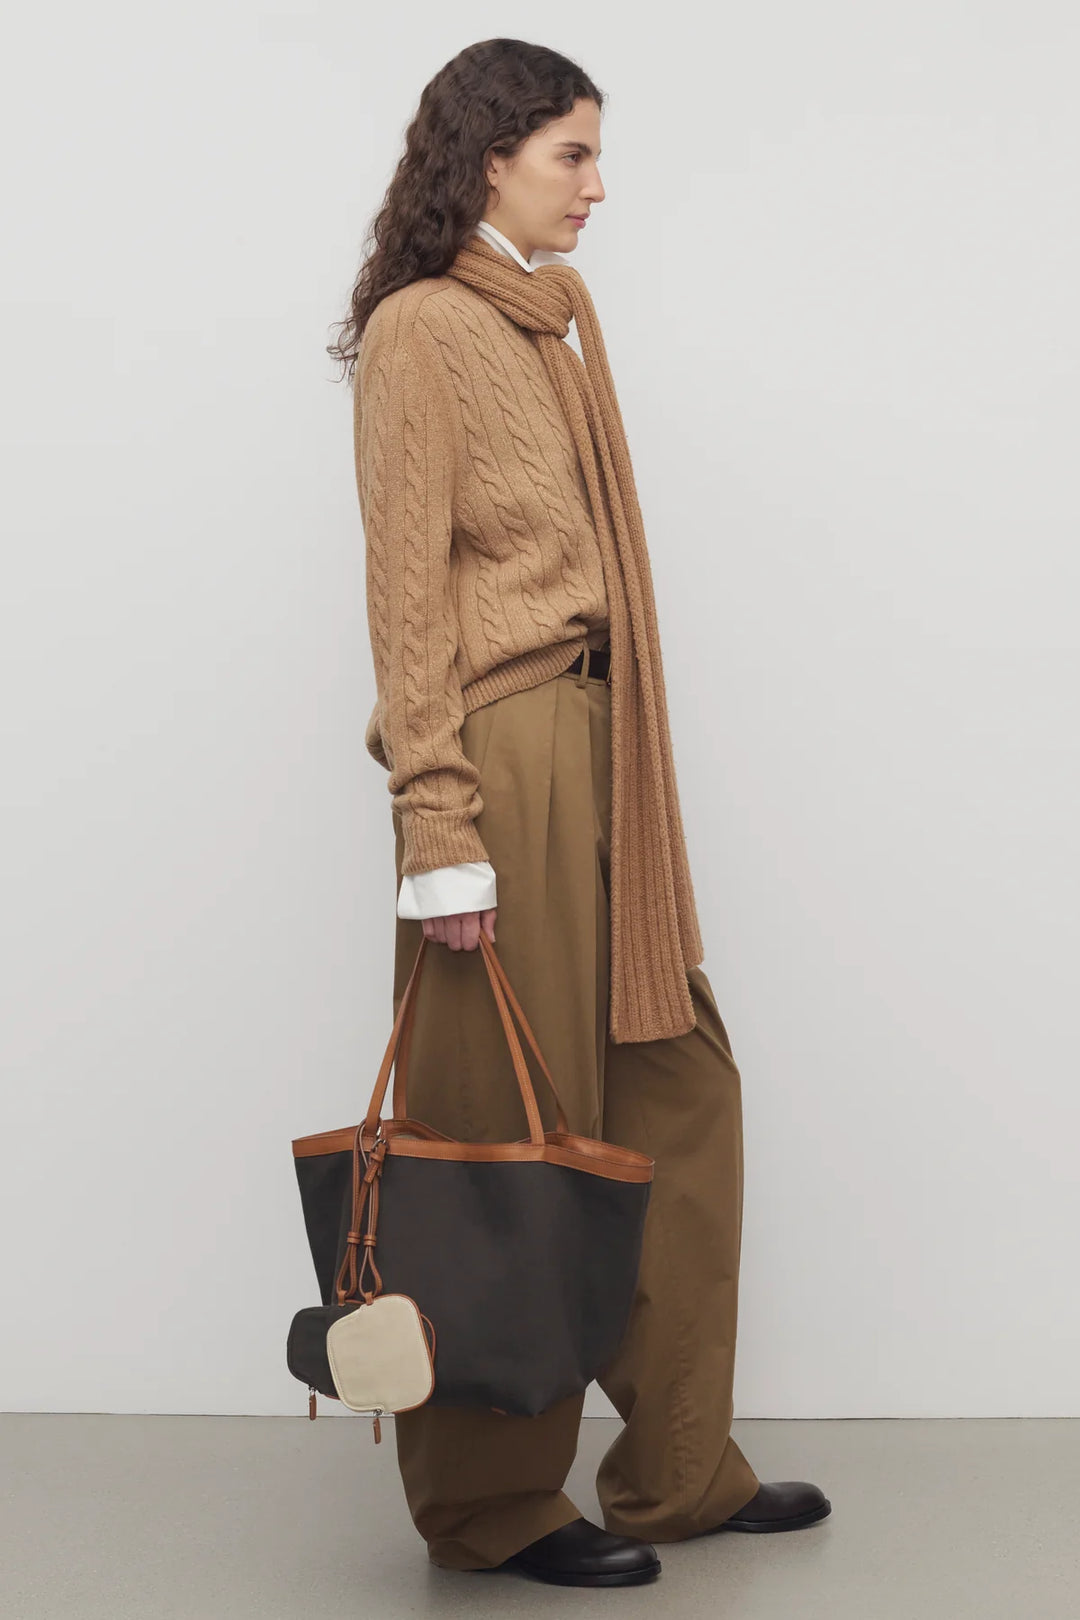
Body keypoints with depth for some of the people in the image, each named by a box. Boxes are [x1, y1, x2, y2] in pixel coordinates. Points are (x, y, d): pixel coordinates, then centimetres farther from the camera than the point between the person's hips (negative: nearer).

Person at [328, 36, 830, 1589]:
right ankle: (493, 1502, 17)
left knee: (680, 1087, 12)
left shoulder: (565, 312, 16)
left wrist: (632, 759, 13)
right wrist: (438, 823, -17)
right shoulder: (423, 329, -8)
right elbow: (408, 592, -13)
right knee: (514, 1127, 0)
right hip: (504, 755, -9)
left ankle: (681, 1465, 25)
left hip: (603, 751, 9)